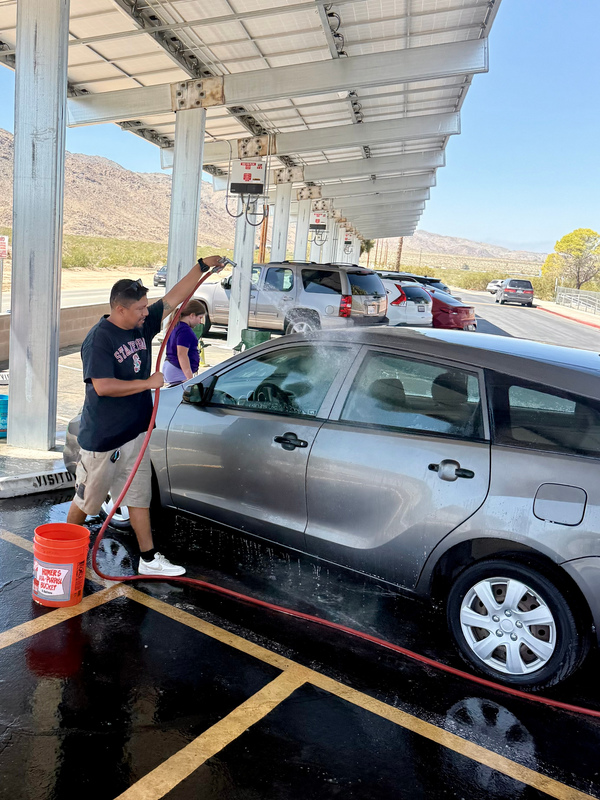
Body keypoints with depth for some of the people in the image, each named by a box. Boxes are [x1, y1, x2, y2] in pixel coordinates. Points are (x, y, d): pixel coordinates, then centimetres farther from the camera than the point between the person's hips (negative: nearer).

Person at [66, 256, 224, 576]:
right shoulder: (99, 339, -18)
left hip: (135, 431, 7)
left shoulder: (142, 326, 4)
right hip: (102, 438, -7)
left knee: (139, 495, 11)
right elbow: (102, 386, -28)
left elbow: (173, 297, 9)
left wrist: (203, 266, 5)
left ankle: (148, 559, 19)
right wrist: (148, 383, -22)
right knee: (88, 498, 10)